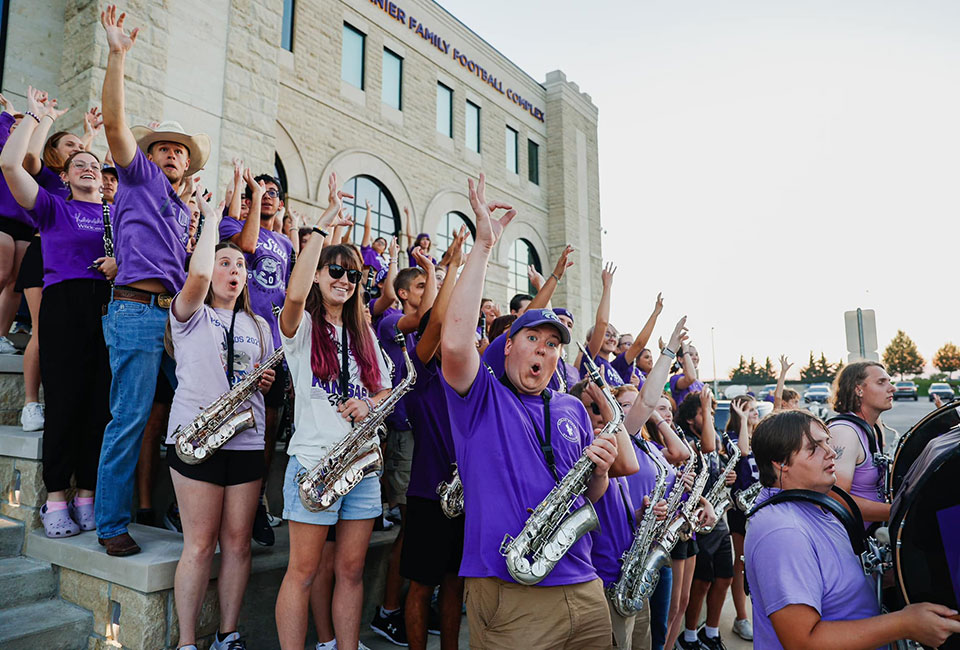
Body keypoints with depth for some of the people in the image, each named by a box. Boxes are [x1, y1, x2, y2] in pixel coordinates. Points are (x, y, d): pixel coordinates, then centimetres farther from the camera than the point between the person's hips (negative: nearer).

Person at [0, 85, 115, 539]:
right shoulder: (53, 208, 13)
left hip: (109, 308, 2)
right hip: (64, 307, -2)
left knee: (101, 403, -1)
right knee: (65, 401, -6)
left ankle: (87, 494, 7)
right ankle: (55, 499, 4)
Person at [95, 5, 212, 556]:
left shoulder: (185, 212, 27)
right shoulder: (140, 177, 11)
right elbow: (115, 122, -3)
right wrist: (118, 56, -8)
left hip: (175, 314, 6)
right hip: (138, 310, -6)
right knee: (131, 418, -7)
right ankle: (112, 525, 4)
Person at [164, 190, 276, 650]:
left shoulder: (258, 327, 18)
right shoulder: (191, 316, 4)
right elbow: (198, 275, -17)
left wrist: (267, 381, 0)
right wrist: (211, 220, -5)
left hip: (247, 440, 4)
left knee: (237, 542, 6)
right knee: (200, 543, -1)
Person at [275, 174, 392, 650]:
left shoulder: (364, 334, 15)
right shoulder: (302, 327, -1)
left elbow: (387, 390, 16)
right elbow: (295, 294, -25)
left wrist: (370, 404, -8)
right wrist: (325, 224, -21)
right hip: (313, 462, -5)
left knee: (351, 570, 12)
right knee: (303, 571, 3)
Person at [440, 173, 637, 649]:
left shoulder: (572, 410, 12)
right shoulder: (482, 398, -4)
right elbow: (455, 342, -25)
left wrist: (600, 470, -7)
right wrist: (484, 245, -21)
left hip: (582, 587, 6)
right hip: (508, 593, -5)